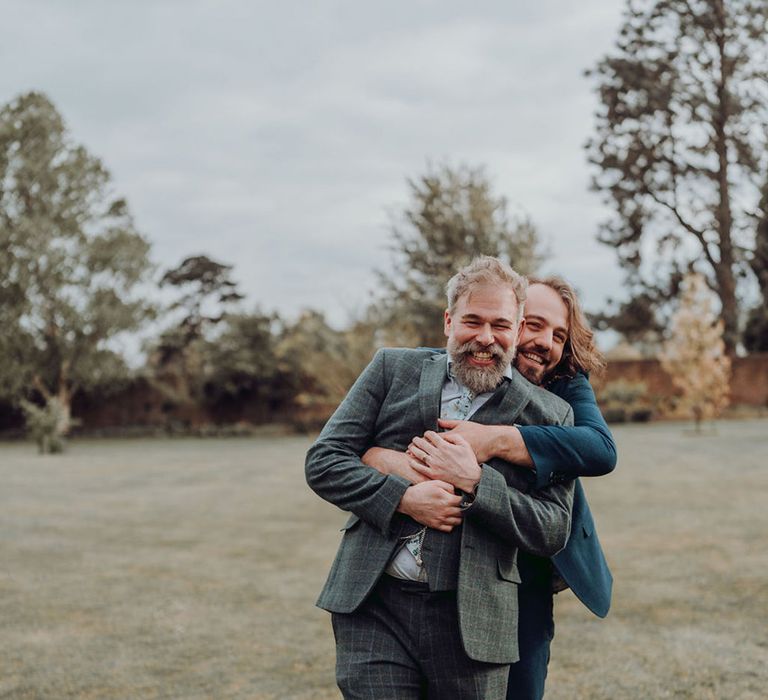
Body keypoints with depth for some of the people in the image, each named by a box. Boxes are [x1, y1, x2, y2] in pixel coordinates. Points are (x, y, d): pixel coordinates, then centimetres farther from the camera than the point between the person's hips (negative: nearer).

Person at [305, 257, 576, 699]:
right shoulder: (393, 369, 7)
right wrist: (403, 497, -11)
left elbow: (554, 532, -1)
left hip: (472, 619, 0)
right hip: (373, 606, 0)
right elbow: (323, 460, 4)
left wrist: (474, 483, -13)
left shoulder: (549, 416, 4)